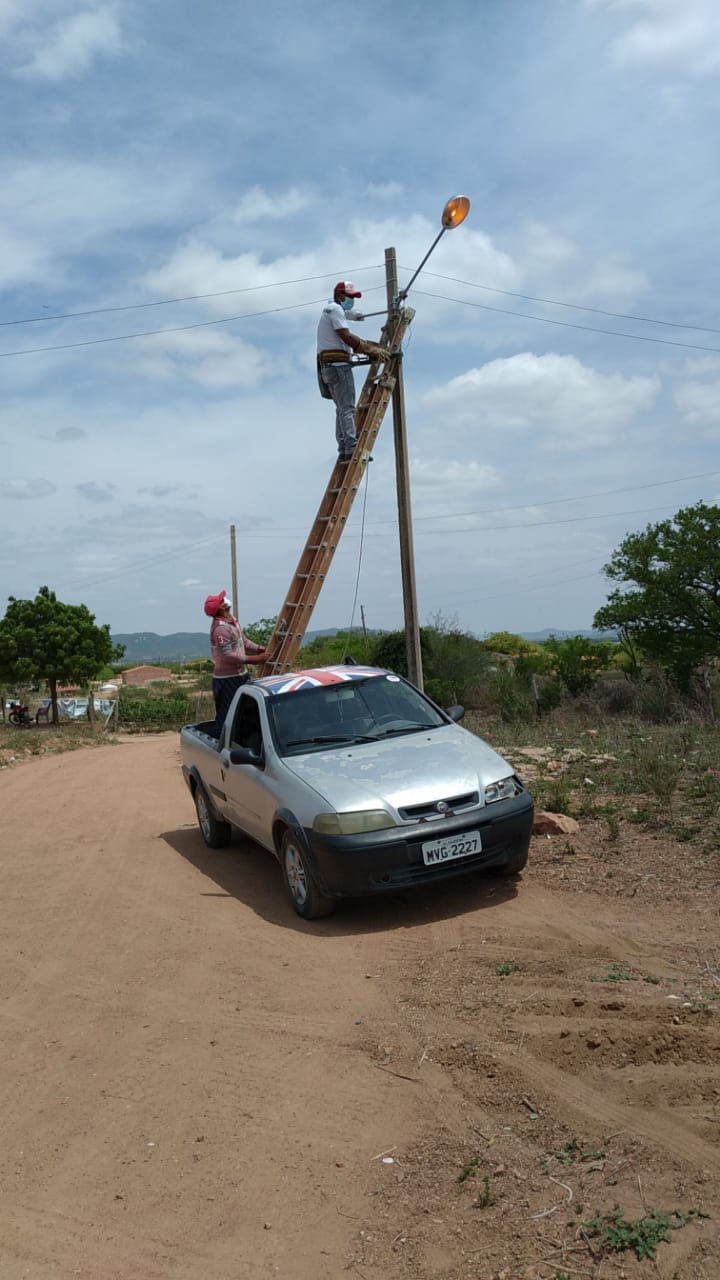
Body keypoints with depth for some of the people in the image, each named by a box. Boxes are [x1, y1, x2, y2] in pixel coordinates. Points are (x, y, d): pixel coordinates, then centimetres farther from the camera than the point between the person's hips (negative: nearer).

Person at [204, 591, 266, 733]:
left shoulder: (233, 621, 11)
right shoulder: (221, 628, -21)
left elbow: (244, 642, 19)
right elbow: (228, 655, -25)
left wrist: (262, 649, 6)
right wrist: (255, 659, -24)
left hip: (238, 675, 10)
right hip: (227, 679, -10)